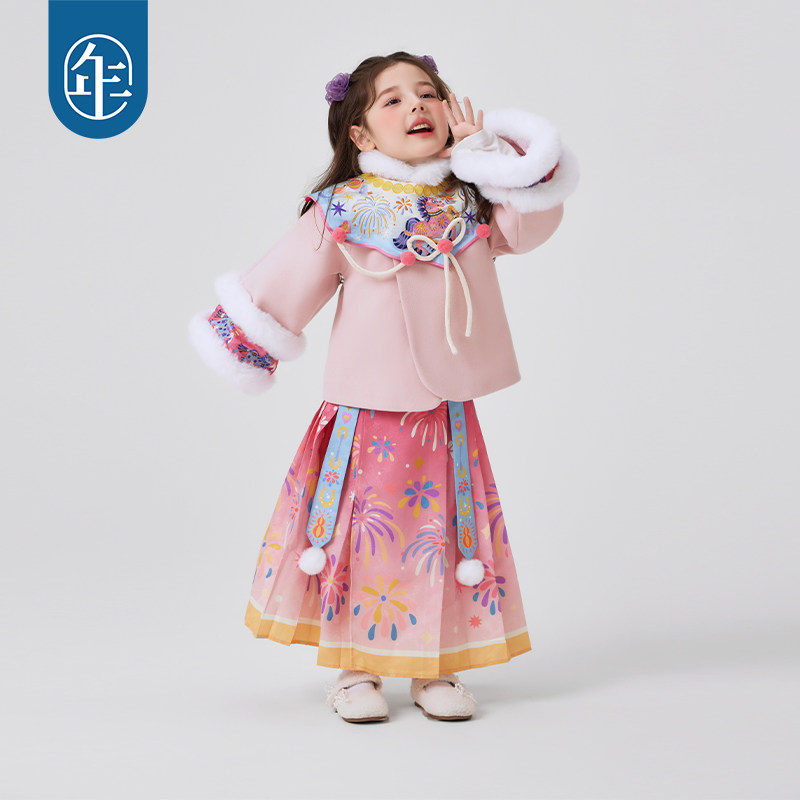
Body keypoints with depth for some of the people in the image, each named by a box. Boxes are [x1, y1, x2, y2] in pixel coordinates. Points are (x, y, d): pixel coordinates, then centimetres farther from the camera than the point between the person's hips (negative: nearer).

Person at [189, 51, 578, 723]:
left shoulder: (471, 205, 6)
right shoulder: (341, 213, -5)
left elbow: (534, 221, -7)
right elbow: (281, 290, 1)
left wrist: (483, 152, -7)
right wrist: (240, 341, 3)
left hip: (449, 416, 3)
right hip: (367, 412, -3)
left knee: (443, 532, 8)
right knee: (364, 533, 3)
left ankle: (436, 666, 22)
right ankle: (355, 667, 18)